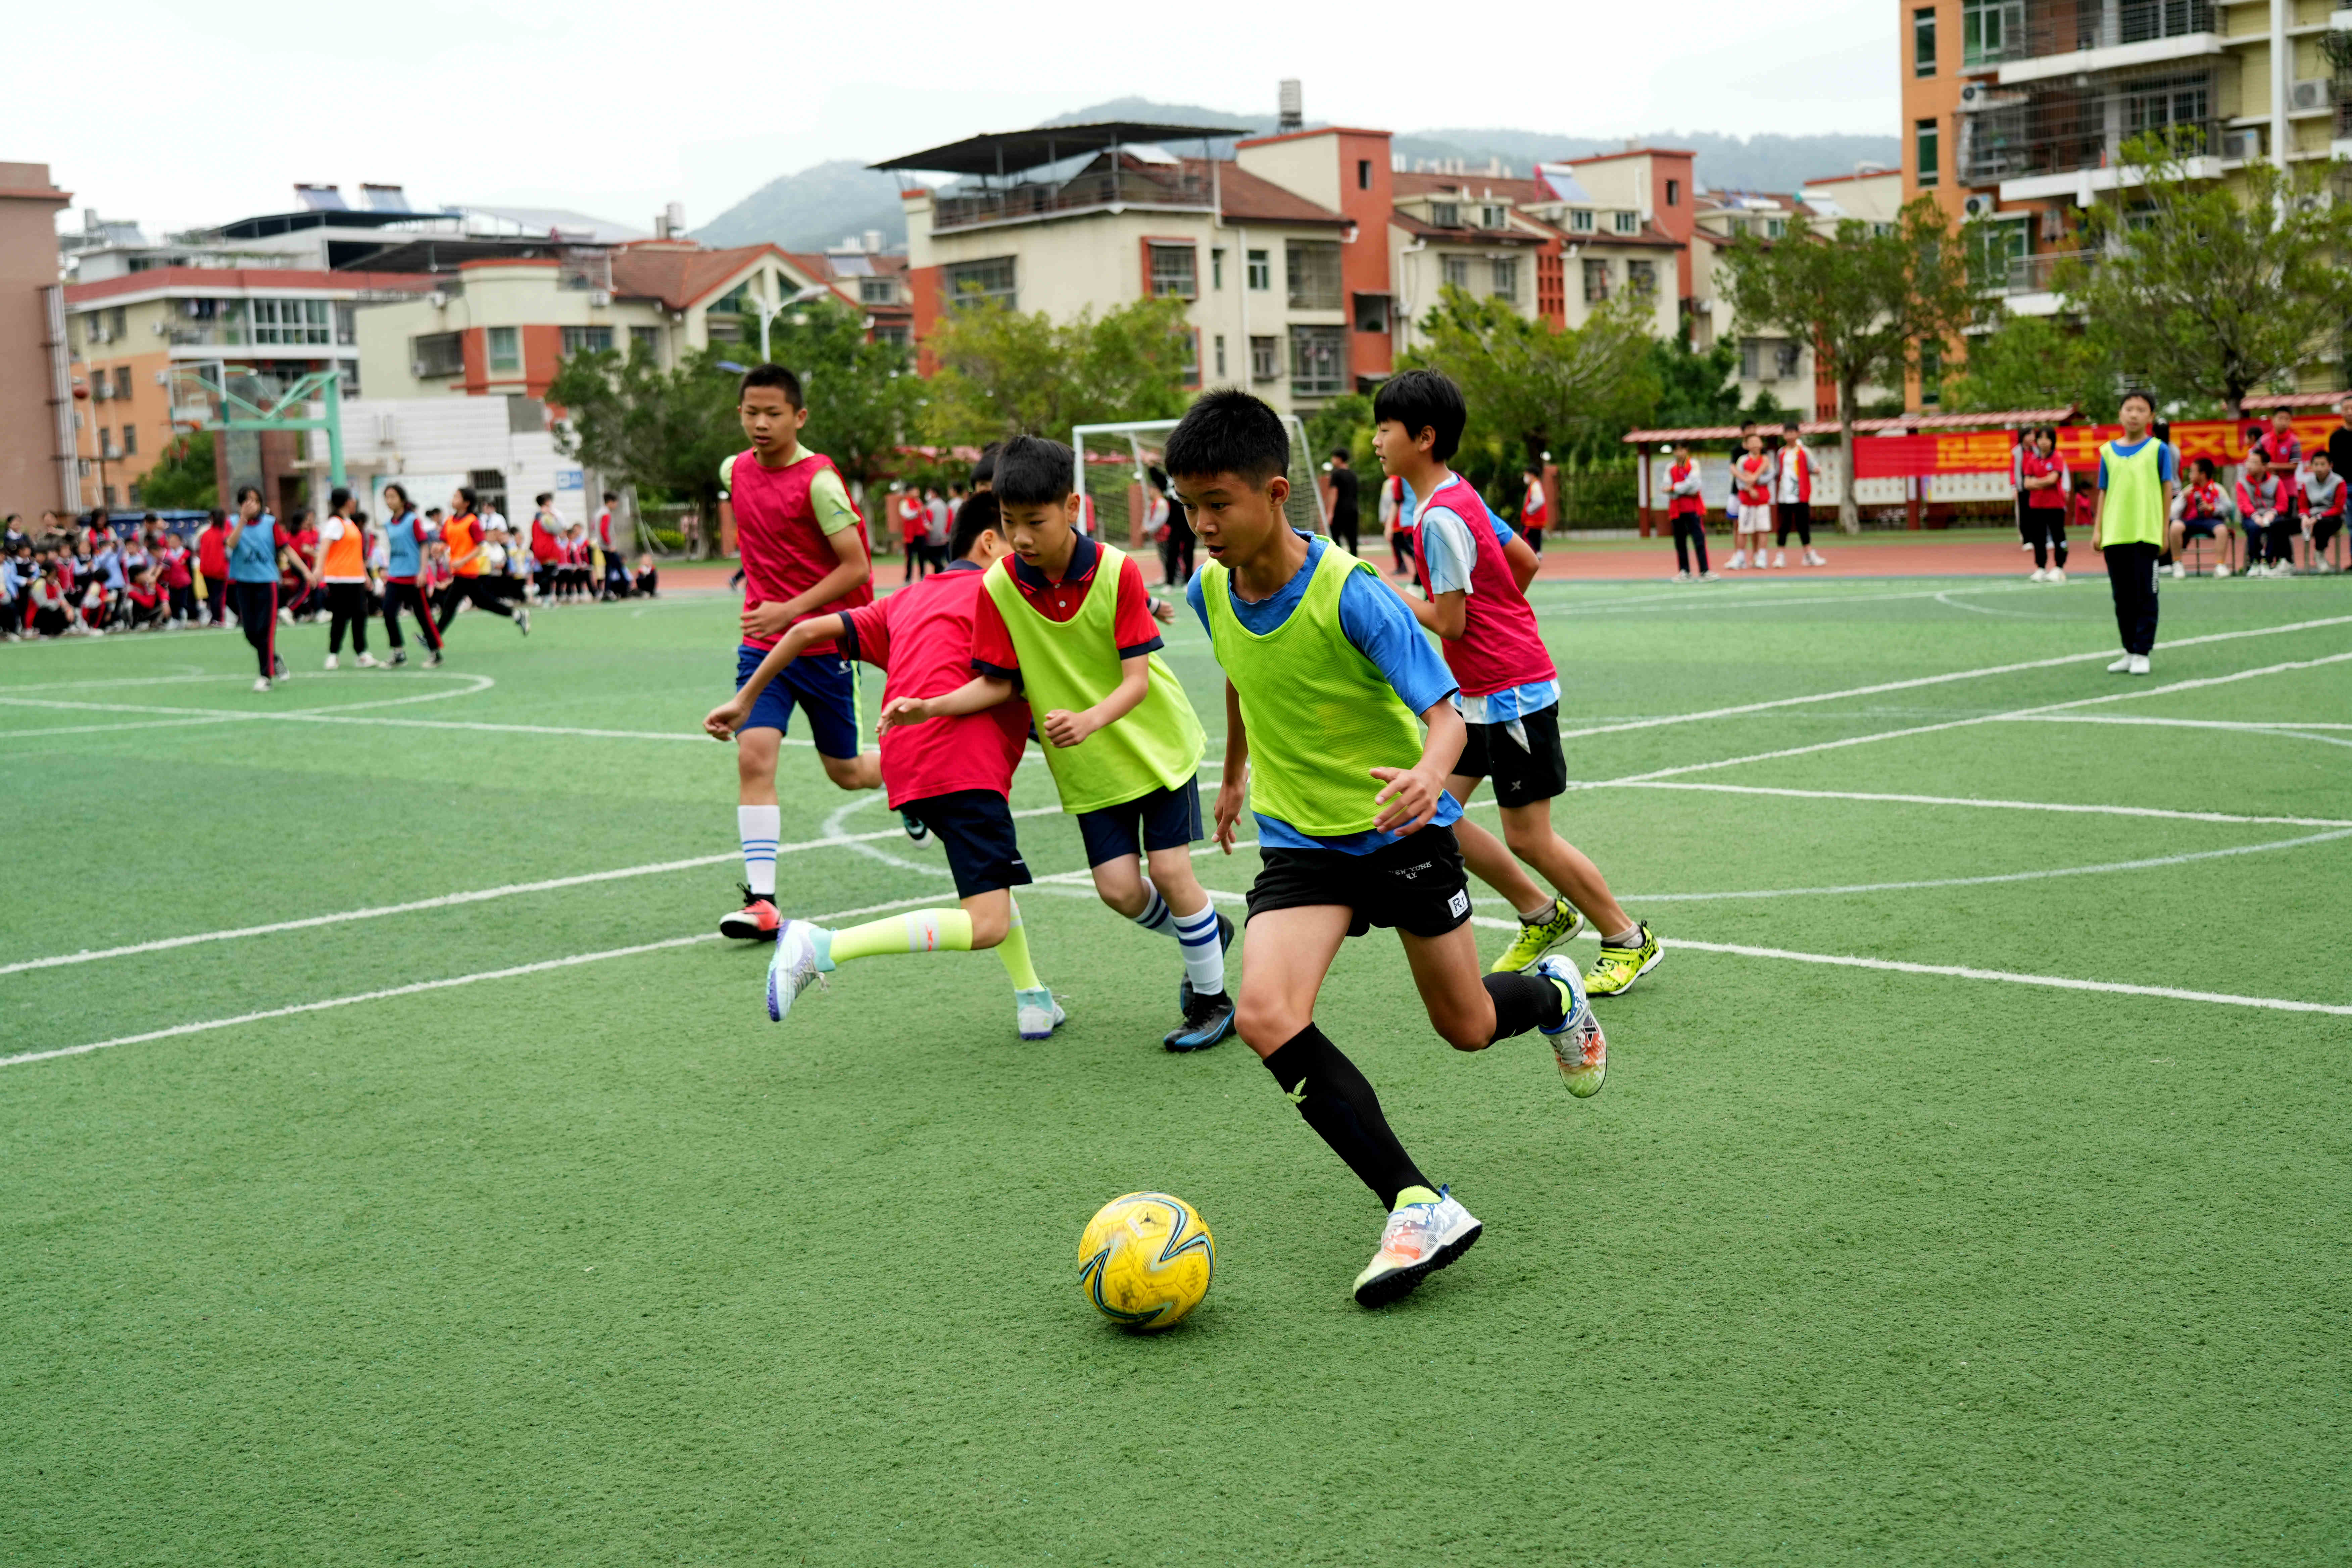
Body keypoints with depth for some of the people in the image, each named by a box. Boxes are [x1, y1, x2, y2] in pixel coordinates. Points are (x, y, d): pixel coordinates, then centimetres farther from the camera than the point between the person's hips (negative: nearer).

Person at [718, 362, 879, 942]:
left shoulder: (818, 480, -16)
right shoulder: (734, 471, 4)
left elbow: (856, 567, -17)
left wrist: (790, 611, -24)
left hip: (824, 645, -4)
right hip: (762, 644, 4)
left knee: (846, 772, 9)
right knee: (754, 757, -14)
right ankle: (762, 902, -15)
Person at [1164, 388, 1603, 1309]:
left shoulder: (1352, 595, -24)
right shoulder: (1210, 591, -6)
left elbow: (1446, 714, -24)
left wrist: (1428, 774, -46)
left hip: (1400, 828, -4)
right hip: (1299, 840, 4)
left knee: (1467, 1028, 11)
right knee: (1265, 1015, -23)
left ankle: (1554, 996, 49)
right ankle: (1419, 1206, -20)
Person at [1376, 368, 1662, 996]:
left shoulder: (1441, 518, -21)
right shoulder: (1461, 495, 7)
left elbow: (1450, 622, -20)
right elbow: (1525, 559, 16)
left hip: (1513, 695, -9)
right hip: (1479, 694, 9)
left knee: (1528, 838, -1)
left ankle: (1629, 940, 15)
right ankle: (1542, 916, 20)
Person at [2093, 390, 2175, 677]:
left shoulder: (2158, 449, 1)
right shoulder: (2108, 451, 9)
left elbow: (2167, 490, 2)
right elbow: (2104, 492, 12)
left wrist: (2165, 530, -3)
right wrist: (2098, 529, 6)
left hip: (2147, 534, -3)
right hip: (2115, 535, 3)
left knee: (2145, 595, -2)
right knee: (2123, 597, 9)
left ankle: (2142, 654, 2)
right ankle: (2130, 651, 18)